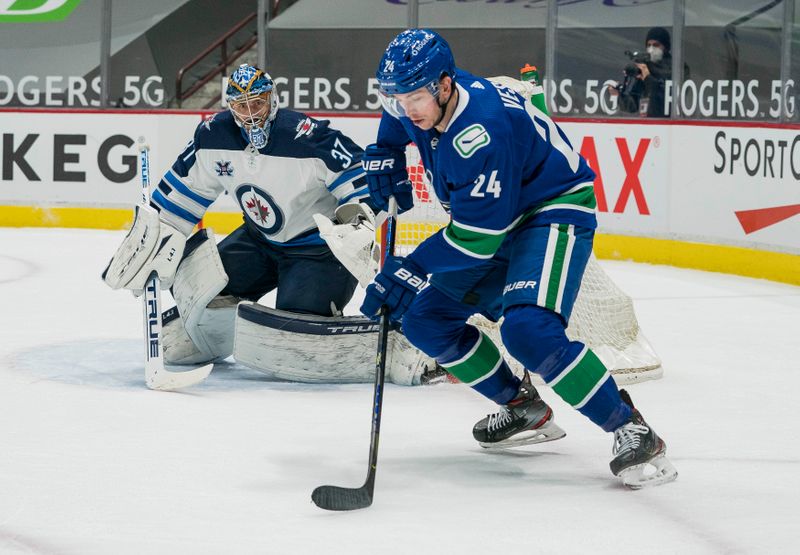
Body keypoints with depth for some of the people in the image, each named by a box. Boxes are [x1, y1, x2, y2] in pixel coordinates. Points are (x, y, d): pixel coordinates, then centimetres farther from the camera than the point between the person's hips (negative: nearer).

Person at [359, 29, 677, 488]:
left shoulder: (482, 131, -34)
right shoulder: (415, 101, -8)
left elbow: (478, 237, -32)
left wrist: (410, 272, -30)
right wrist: (383, 161, 7)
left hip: (556, 212, -10)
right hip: (493, 218, 10)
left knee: (528, 329, -31)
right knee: (425, 319, 6)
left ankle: (631, 429, -21)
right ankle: (525, 409, 20)